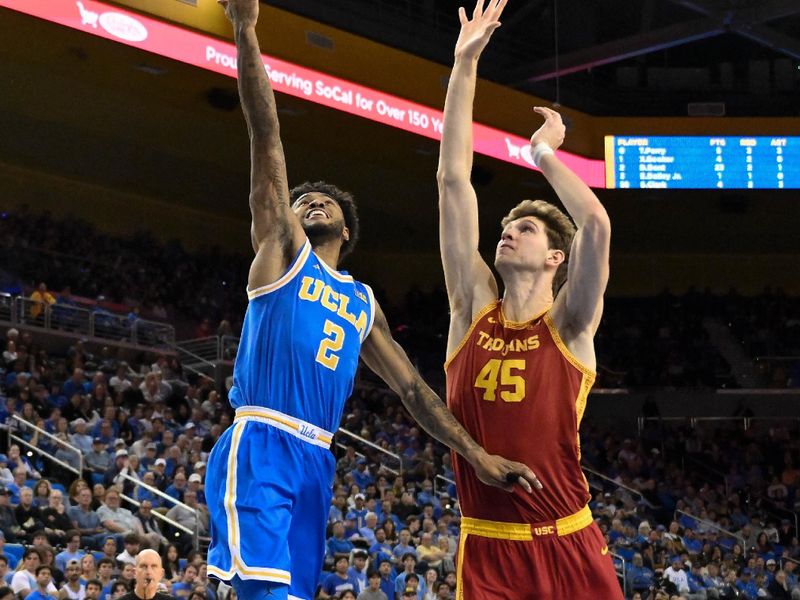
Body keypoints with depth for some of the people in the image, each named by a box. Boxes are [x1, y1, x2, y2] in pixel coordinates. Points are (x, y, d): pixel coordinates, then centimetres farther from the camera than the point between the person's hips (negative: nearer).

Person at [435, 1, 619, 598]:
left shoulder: (569, 324, 1)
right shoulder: (473, 308, 8)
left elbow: (597, 224, -17)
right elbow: (452, 182, 4)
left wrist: (545, 155, -2)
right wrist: (465, 65, 1)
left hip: (569, 547, -2)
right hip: (486, 548, 2)